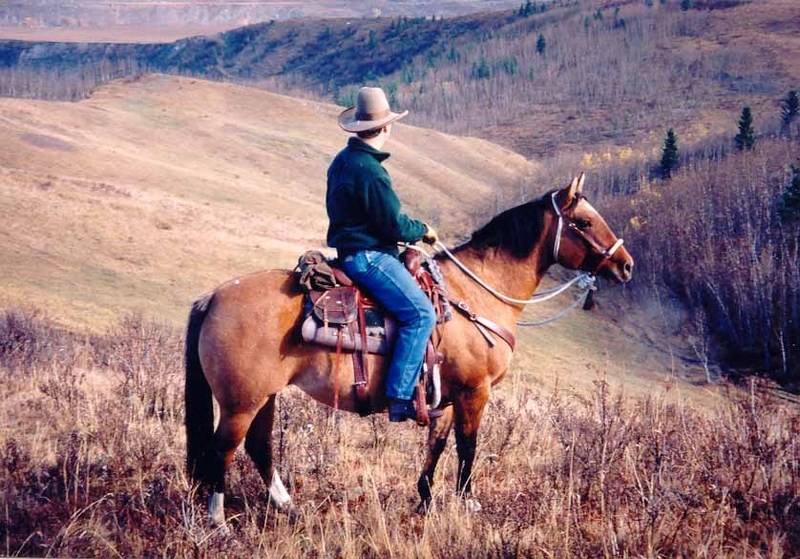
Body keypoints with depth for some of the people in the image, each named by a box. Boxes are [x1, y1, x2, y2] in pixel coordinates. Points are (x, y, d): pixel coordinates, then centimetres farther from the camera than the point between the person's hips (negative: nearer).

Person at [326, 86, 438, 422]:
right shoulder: (370, 171, -20)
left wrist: (412, 230, 21)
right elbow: (395, 226, -17)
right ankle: (400, 399, -22)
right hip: (368, 256, -11)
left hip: (348, 251, 11)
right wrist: (422, 230, 2)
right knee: (421, 313, -17)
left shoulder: (343, 161, 12)